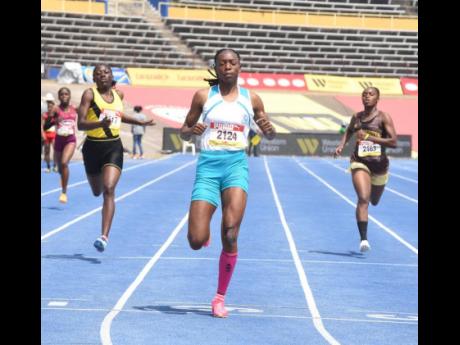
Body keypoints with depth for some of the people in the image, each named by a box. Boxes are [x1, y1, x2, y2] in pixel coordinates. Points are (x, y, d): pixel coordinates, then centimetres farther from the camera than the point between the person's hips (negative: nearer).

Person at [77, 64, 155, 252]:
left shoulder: (118, 94, 7)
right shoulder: (89, 94, -7)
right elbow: (80, 124, -17)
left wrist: (140, 122, 26)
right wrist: (100, 123, -33)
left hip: (114, 147, 1)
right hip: (93, 146, -1)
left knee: (108, 190, -18)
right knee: (97, 191, 14)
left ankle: (104, 236, -26)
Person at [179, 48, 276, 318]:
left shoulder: (251, 99, 8)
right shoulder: (203, 96, 5)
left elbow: (270, 136, 18)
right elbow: (183, 133, 11)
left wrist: (269, 129, -6)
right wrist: (192, 130, -13)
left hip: (236, 166, 0)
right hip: (208, 166, 0)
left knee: (230, 235, -16)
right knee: (196, 242, -9)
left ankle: (220, 297, 0)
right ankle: (204, 232, 31)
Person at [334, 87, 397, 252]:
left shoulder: (384, 117, -6)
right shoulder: (356, 117, 4)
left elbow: (393, 142, -14)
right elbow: (348, 131, 25)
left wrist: (369, 137, -19)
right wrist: (341, 145, 5)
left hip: (379, 164, 0)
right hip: (359, 162, 0)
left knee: (374, 201, 19)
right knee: (363, 199, -19)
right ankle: (363, 239, -20)